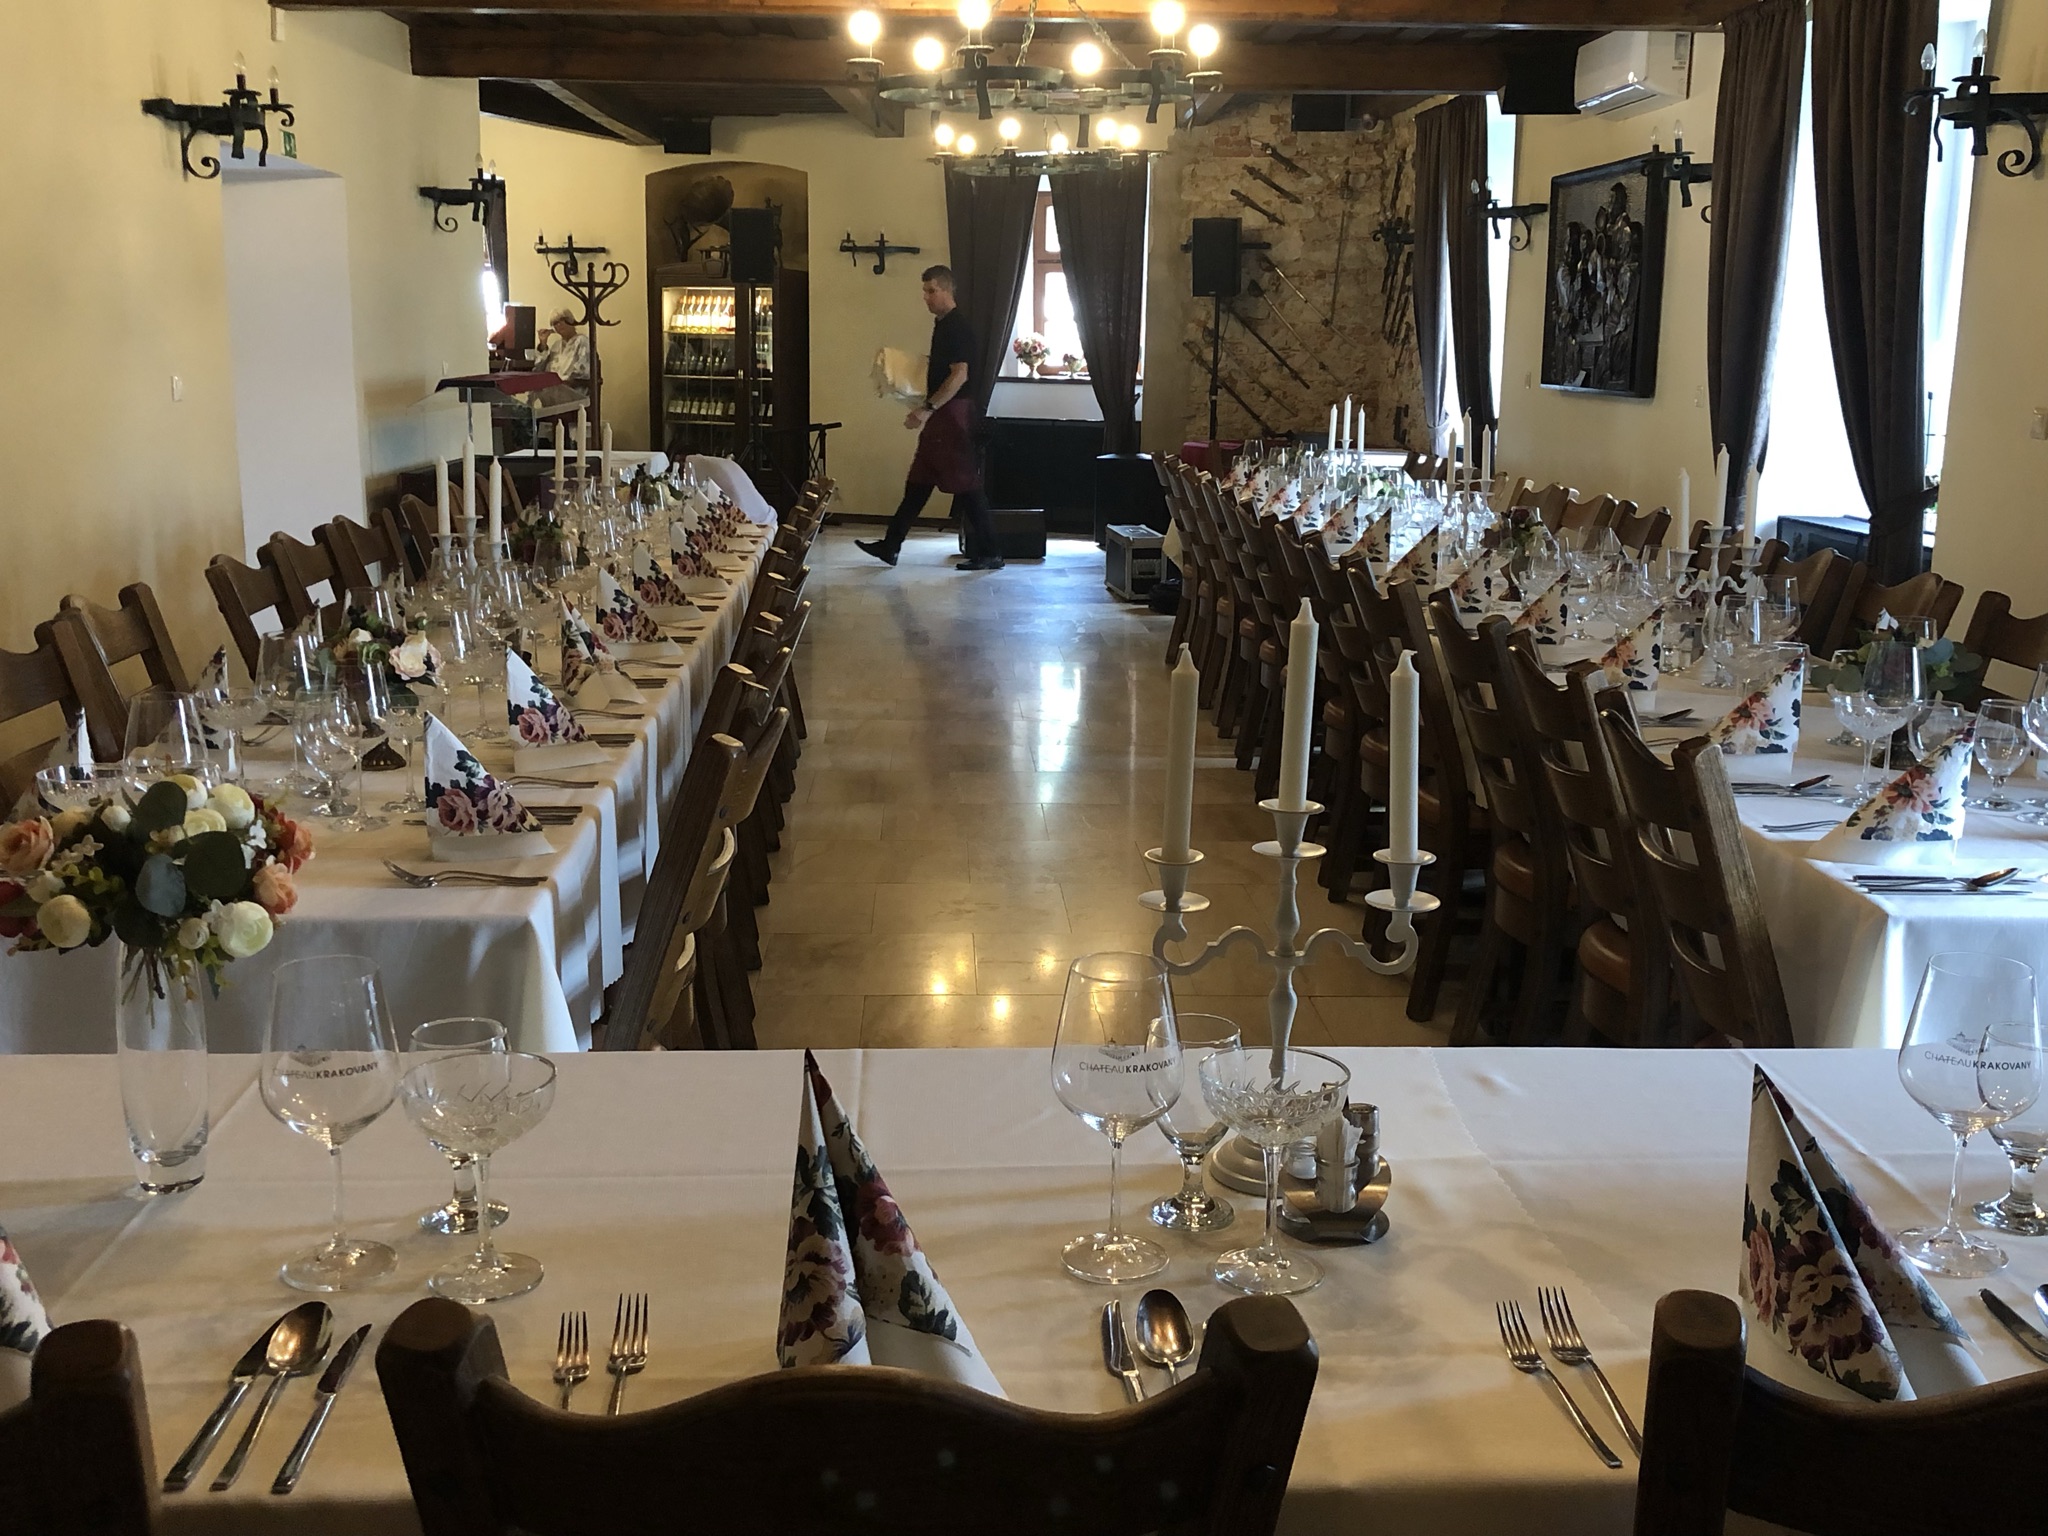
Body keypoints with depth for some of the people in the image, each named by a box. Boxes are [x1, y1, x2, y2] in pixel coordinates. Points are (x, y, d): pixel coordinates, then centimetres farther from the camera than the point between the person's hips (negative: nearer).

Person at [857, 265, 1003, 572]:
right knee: (918, 482, 12)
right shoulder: (942, 324, 16)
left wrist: (927, 408, -26)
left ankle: (989, 554, -1)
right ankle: (890, 546, 17)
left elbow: (960, 374, -23)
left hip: (953, 413, -10)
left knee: (965, 483, -6)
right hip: (940, 415, 10)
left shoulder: (957, 326, -14)